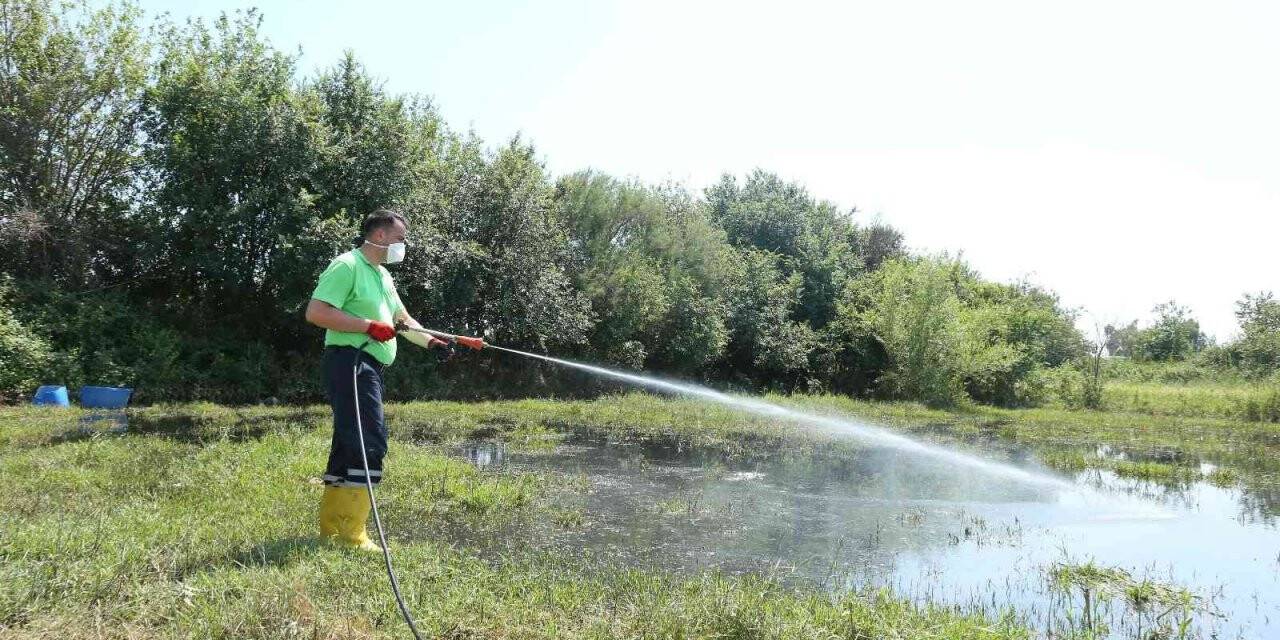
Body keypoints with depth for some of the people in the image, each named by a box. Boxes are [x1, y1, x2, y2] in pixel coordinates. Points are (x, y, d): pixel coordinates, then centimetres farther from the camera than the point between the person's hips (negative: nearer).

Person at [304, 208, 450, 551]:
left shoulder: (383, 275, 22)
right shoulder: (347, 265, -8)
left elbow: (403, 319, 28)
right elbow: (315, 312, -18)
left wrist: (432, 342, 12)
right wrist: (369, 326, -18)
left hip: (370, 367, 10)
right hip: (350, 361, -10)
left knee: (349, 443, 12)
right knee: (369, 442, -15)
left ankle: (332, 526, 20)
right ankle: (352, 532, -13)